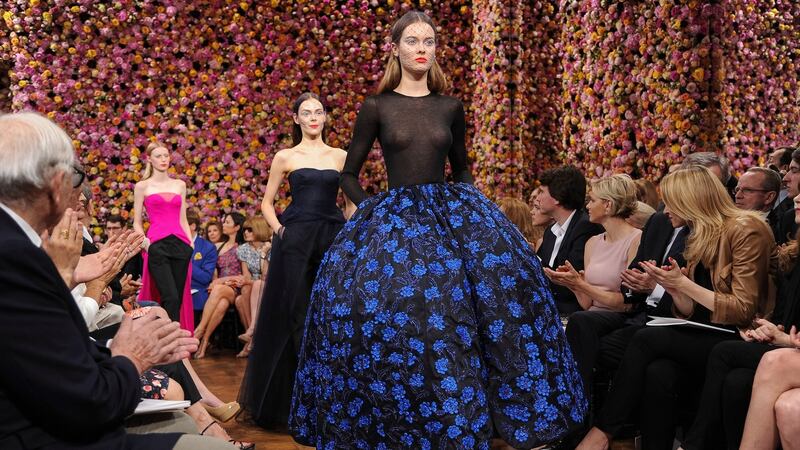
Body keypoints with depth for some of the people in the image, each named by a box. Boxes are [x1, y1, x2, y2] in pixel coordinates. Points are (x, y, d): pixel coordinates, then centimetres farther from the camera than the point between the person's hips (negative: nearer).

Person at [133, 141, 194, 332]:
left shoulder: (180, 185, 18)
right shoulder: (142, 186, 9)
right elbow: (137, 223, 8)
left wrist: (190, 243, 5)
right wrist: (145, 242, -10)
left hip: (180, 245, 4)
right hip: (157, 245, -4)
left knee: (180, 298, 1)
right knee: (171, 298, -17)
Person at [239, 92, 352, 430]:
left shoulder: (340, 156, 11)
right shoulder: (285, 157, 6)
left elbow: (351, 202, 13)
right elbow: (267, 203, 9)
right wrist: (278, 228, -6)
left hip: (333, 237, 2)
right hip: (295, 238, -2)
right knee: (294, 312, 0)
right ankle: (288, 398, 12)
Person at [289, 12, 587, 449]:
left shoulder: (450, 107, 9)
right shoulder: (376, 106, 1)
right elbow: (348, 175, 7)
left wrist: (470, 207, 5)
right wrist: (371, 211, -7)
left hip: (451, 212, 3)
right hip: (392, 220, -2)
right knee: (388, 320, -9)